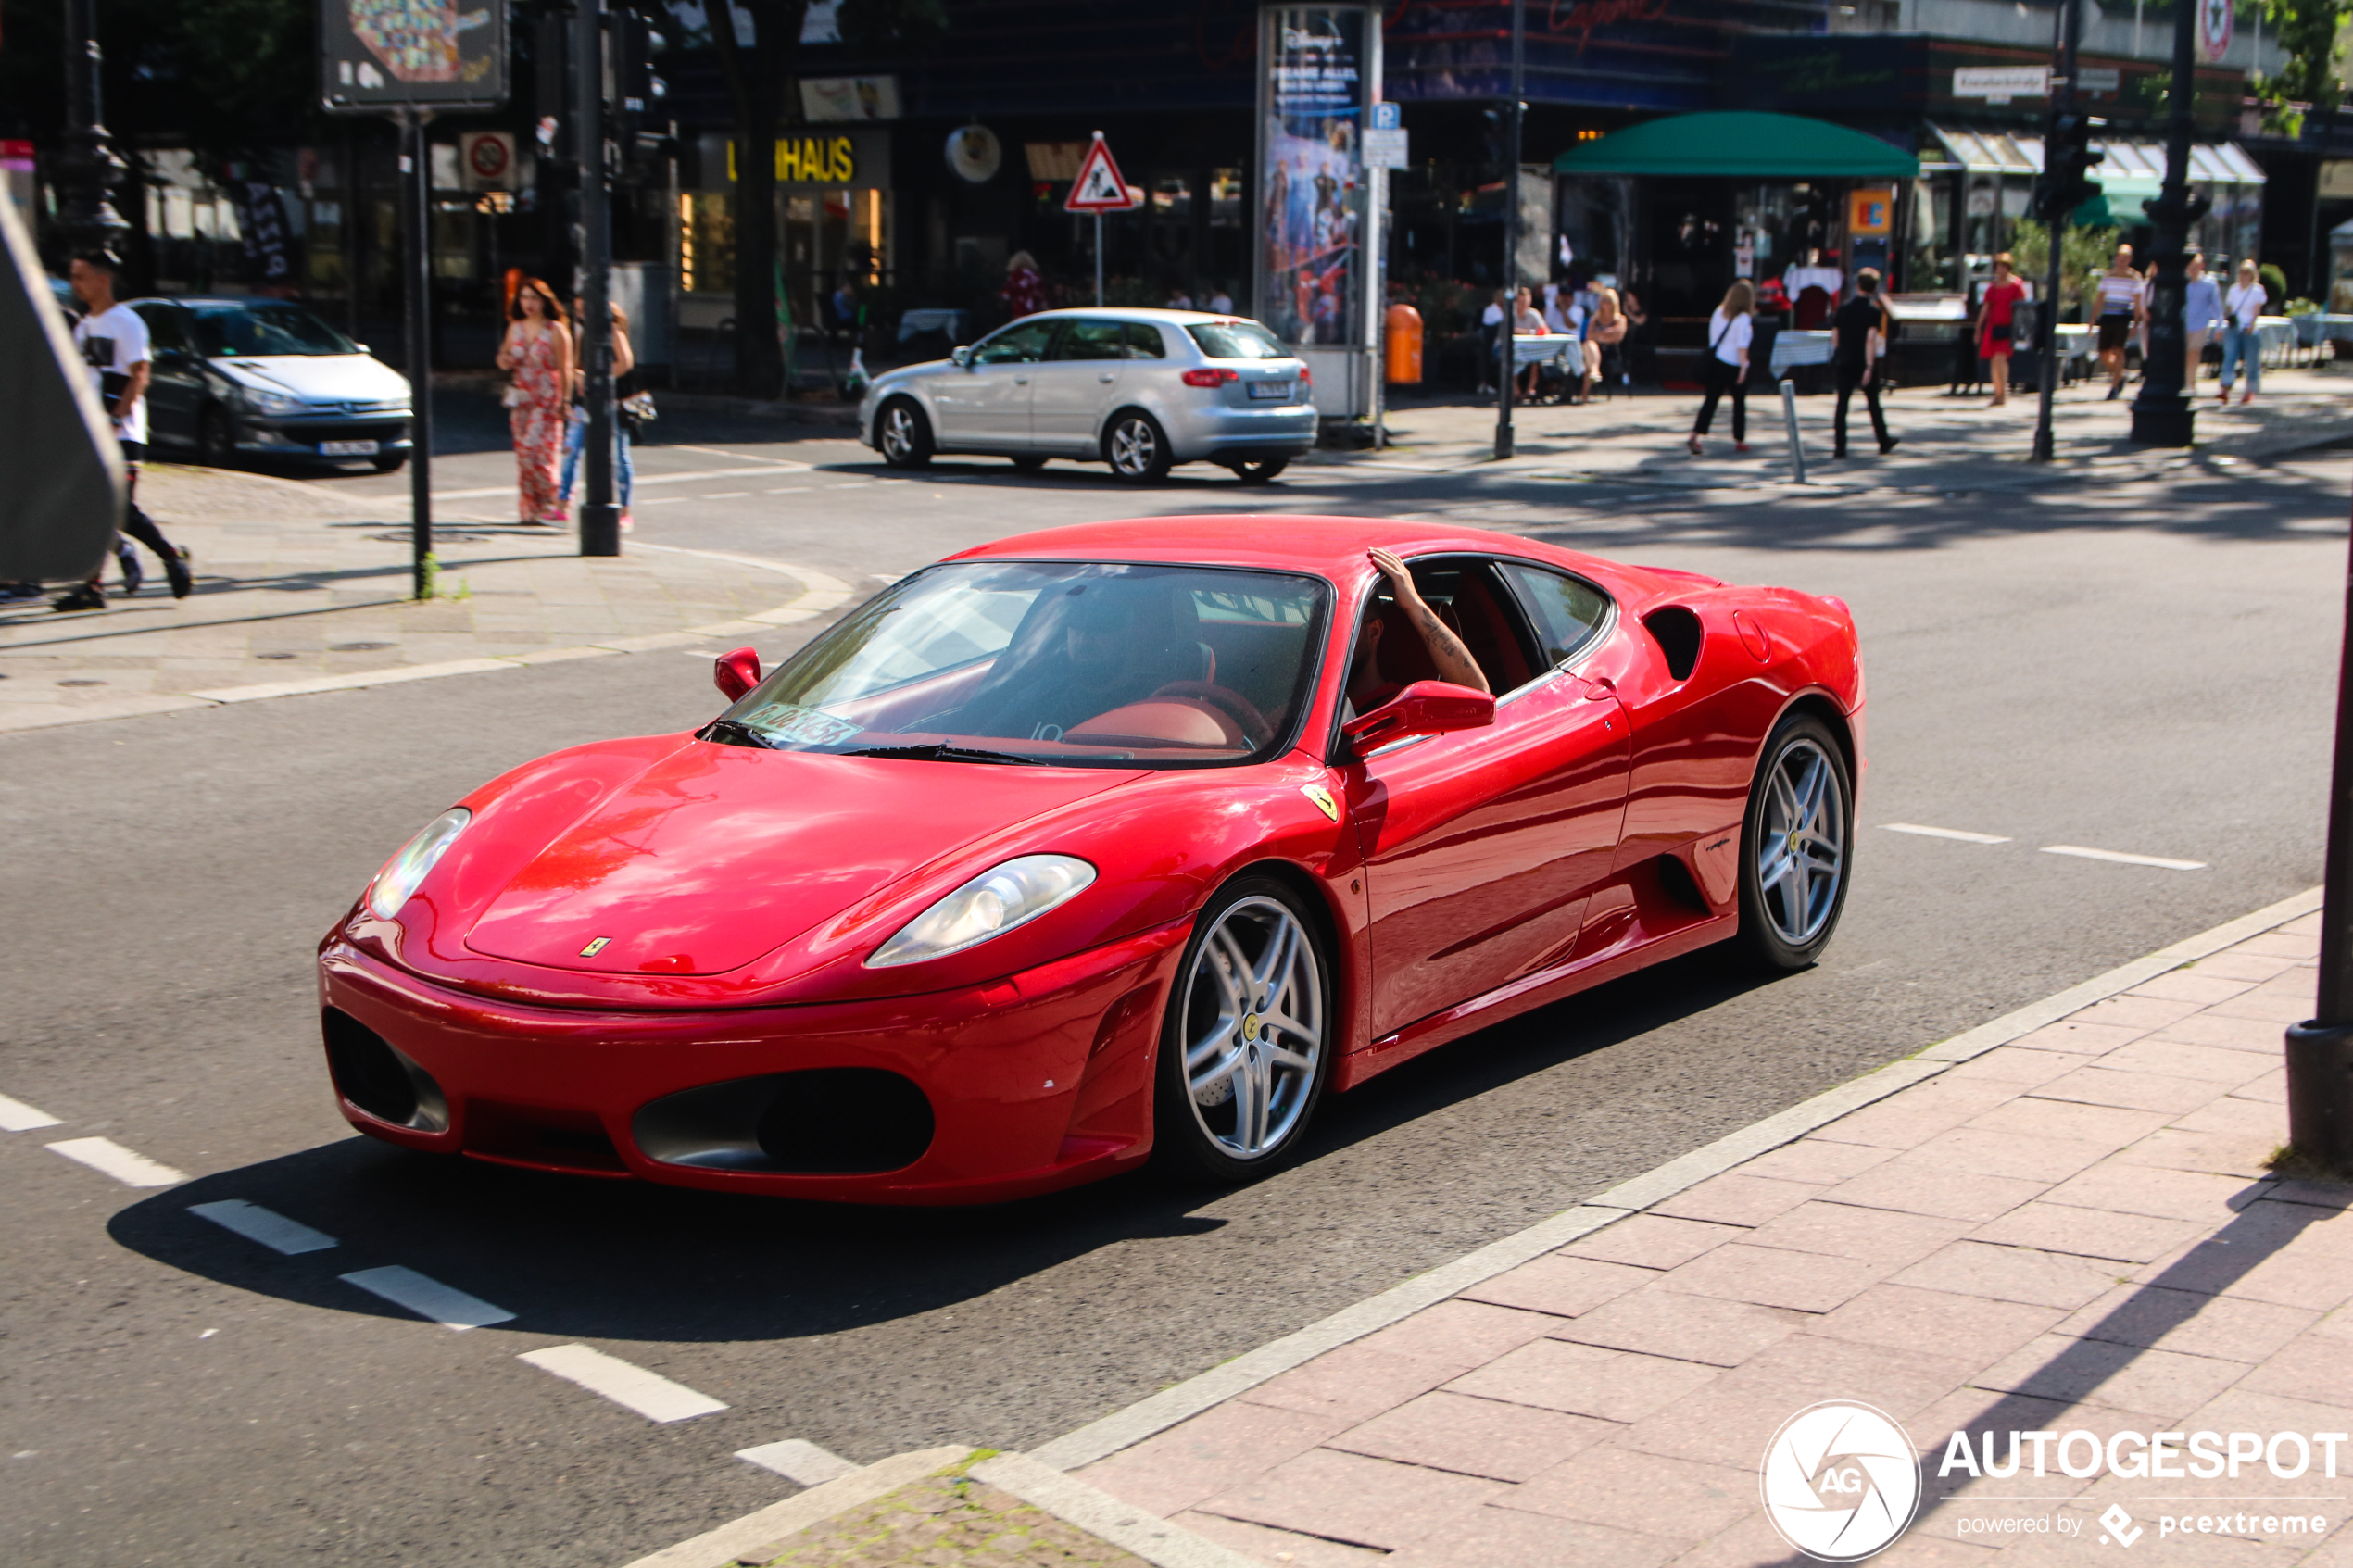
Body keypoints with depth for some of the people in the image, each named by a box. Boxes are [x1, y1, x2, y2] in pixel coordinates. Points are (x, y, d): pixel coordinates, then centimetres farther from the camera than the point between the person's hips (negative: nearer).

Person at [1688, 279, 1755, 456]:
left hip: (1715, 361, 6)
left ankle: (1695, 436, -11)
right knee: (1739, 402, 10)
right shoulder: (1743, 318, -12)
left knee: (1711, 399, 3)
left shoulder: (1719, 312, 8)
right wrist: (1743, 369, -16)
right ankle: (1739, 440, 19)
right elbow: (1742, 346, -16)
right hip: (1734, 365, -6)